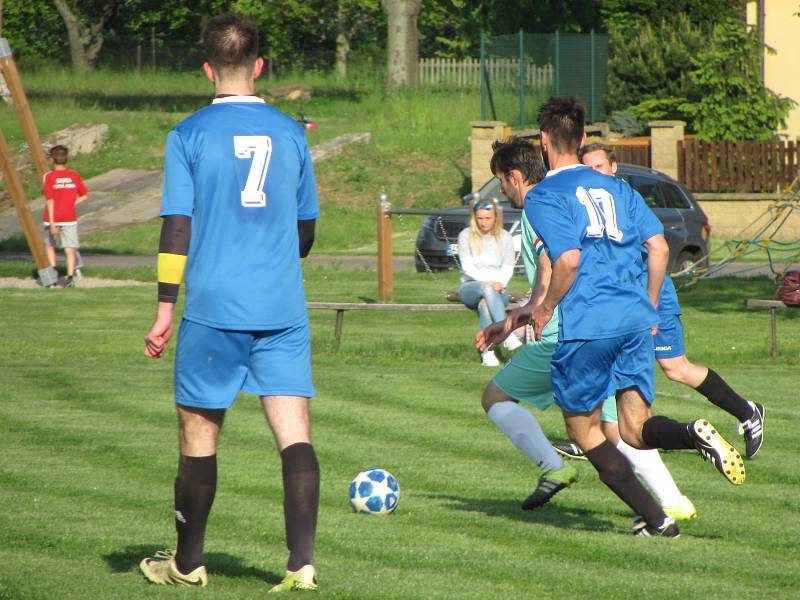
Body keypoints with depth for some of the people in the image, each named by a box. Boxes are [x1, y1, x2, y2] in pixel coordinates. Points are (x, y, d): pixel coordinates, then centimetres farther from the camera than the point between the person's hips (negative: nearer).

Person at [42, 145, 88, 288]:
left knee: (49, 244, 21)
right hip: (70, 218, 2)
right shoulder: (74, 175, 0)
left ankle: (52, 270, 8)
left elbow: (50, 201, -15)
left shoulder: (49, 177, -10)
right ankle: (70, 276, -13)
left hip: (52, 219, -2)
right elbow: (84, 195, 9)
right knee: (70, 249, 1)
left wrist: (52, 223, -17)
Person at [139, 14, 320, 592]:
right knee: (295, 434, -2)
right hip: (283, 308, 2)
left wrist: (166, 310, -2)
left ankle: (187, 562, 21)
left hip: (214, 307, -2)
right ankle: (302, 563, -13)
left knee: (199, 434, 10)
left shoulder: (190, 135, -2)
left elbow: (177, 227, -6)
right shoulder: (290, 133, 7)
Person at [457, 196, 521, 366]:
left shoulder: (505, 237, 9)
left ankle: (487, 351, -45)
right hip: (471, 287, -1)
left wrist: (499, 283, -18)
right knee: (487, 289, -38)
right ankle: (507, 336, -50)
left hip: (498, 289, 1)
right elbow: (468, 267, -5)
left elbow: (508, 269, 2)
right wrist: (488, 282, -18)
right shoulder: (466, 236, 5)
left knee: (485, 303, -37)